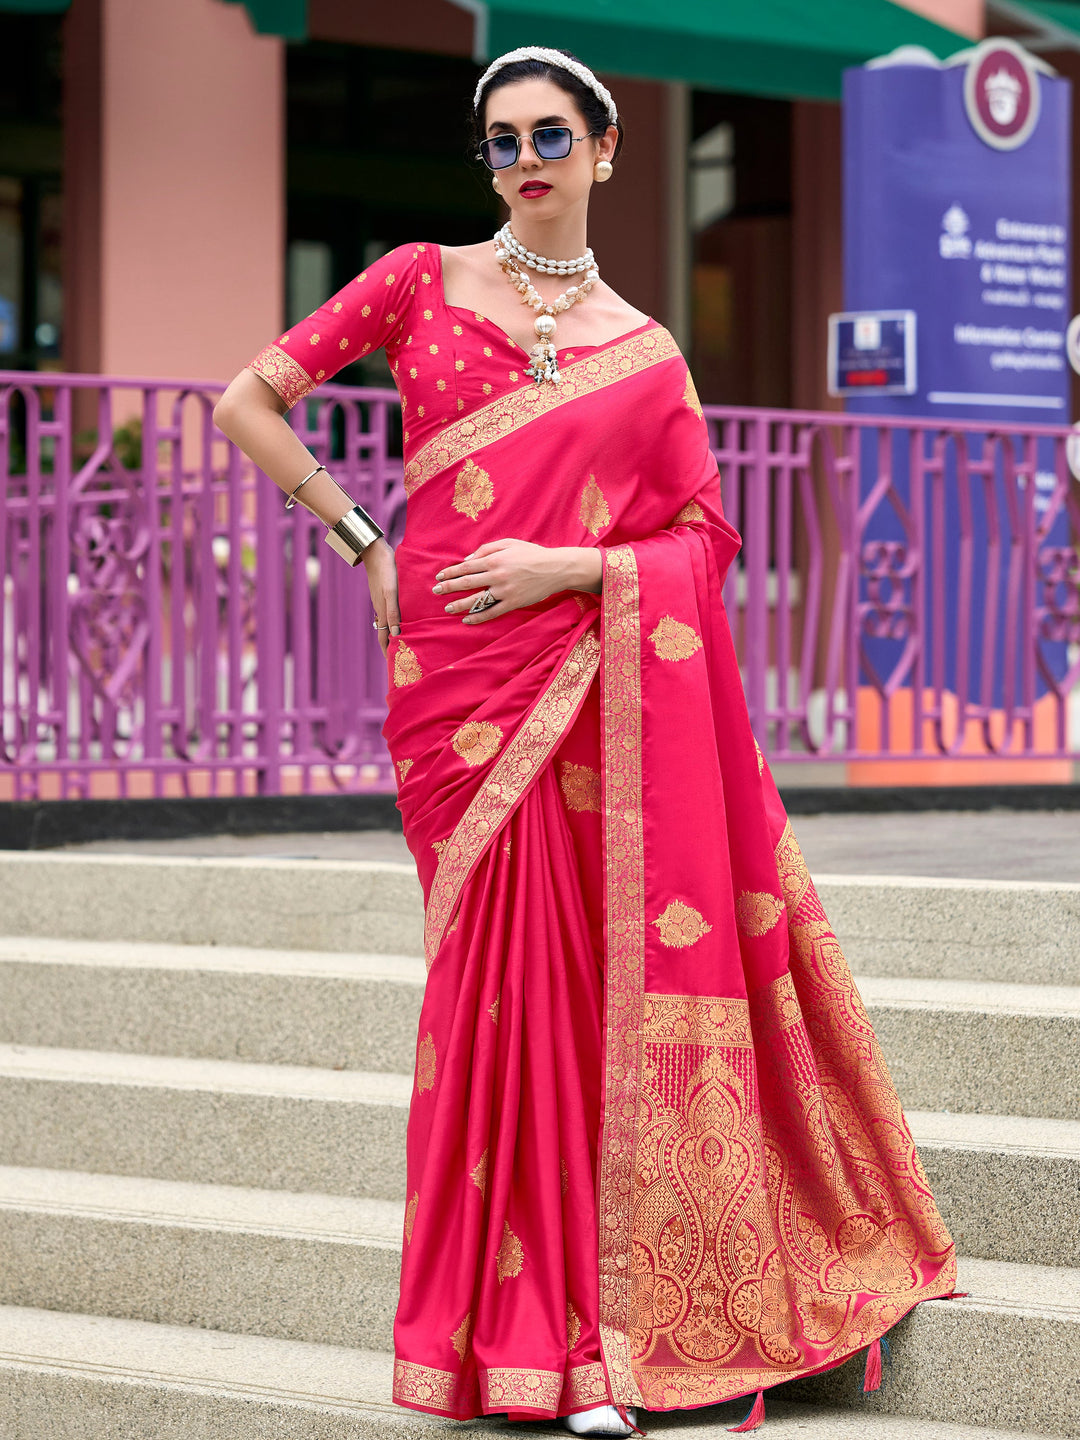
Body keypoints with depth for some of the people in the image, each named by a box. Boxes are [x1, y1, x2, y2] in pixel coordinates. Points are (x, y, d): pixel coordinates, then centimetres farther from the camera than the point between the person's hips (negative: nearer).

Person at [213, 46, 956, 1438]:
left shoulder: (644, 353, 11)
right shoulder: (422, 281, 8)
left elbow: (704, 538, 7)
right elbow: (249, 401, 8)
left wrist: (570, 563, -9)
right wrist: (362, 543, 3)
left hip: (596, 679, 1)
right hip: (455, 680, -1)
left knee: (603, 978, -4)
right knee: (509, 975, -2)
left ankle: (599, 1328, 4)